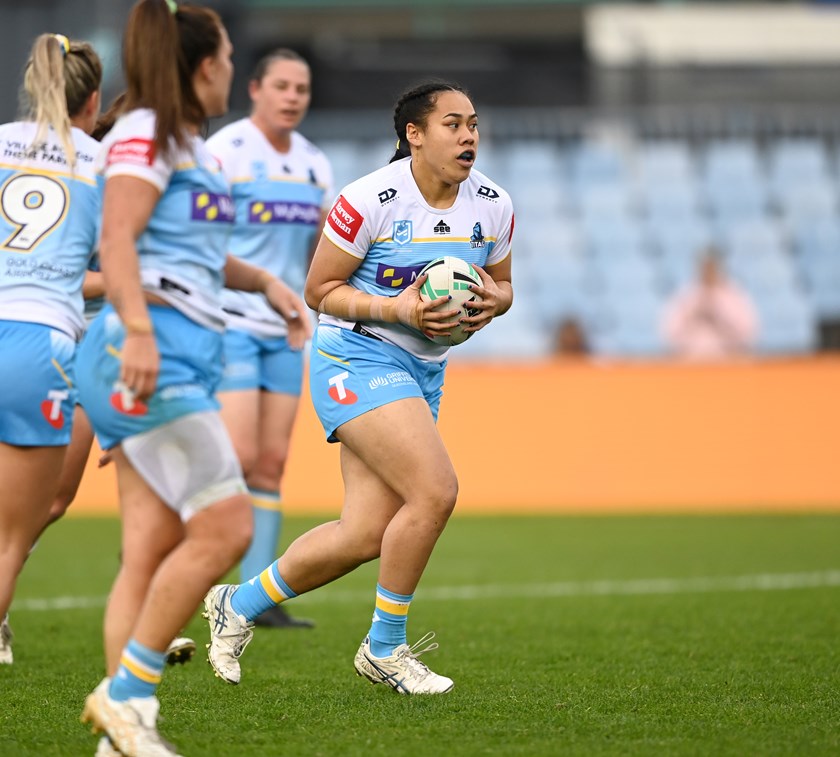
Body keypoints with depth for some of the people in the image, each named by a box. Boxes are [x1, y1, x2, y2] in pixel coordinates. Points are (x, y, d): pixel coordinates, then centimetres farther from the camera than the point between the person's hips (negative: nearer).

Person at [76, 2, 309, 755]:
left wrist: (264, 281, 30)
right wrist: (138, 328, -31)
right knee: (225, 525, -15)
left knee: (153, 553, 2)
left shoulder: (190, 146, 25)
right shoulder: (144, 135, -5)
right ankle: (125, 692, -11)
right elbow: (117, 240, -18)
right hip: (147, 353, -10)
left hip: (180, 357, 10)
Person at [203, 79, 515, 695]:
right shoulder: (370, 199, -16)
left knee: (365, 535, 2)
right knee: (435, 490, -22)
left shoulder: (494, 206, 2)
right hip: (357, 359, -7)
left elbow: (501, 284, 16)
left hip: (423, 371, 7)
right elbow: (320, 290, -9)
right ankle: (385, 649, -5)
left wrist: (490, 301, -8)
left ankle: (239, 605, 23)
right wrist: (398, 307, -22)